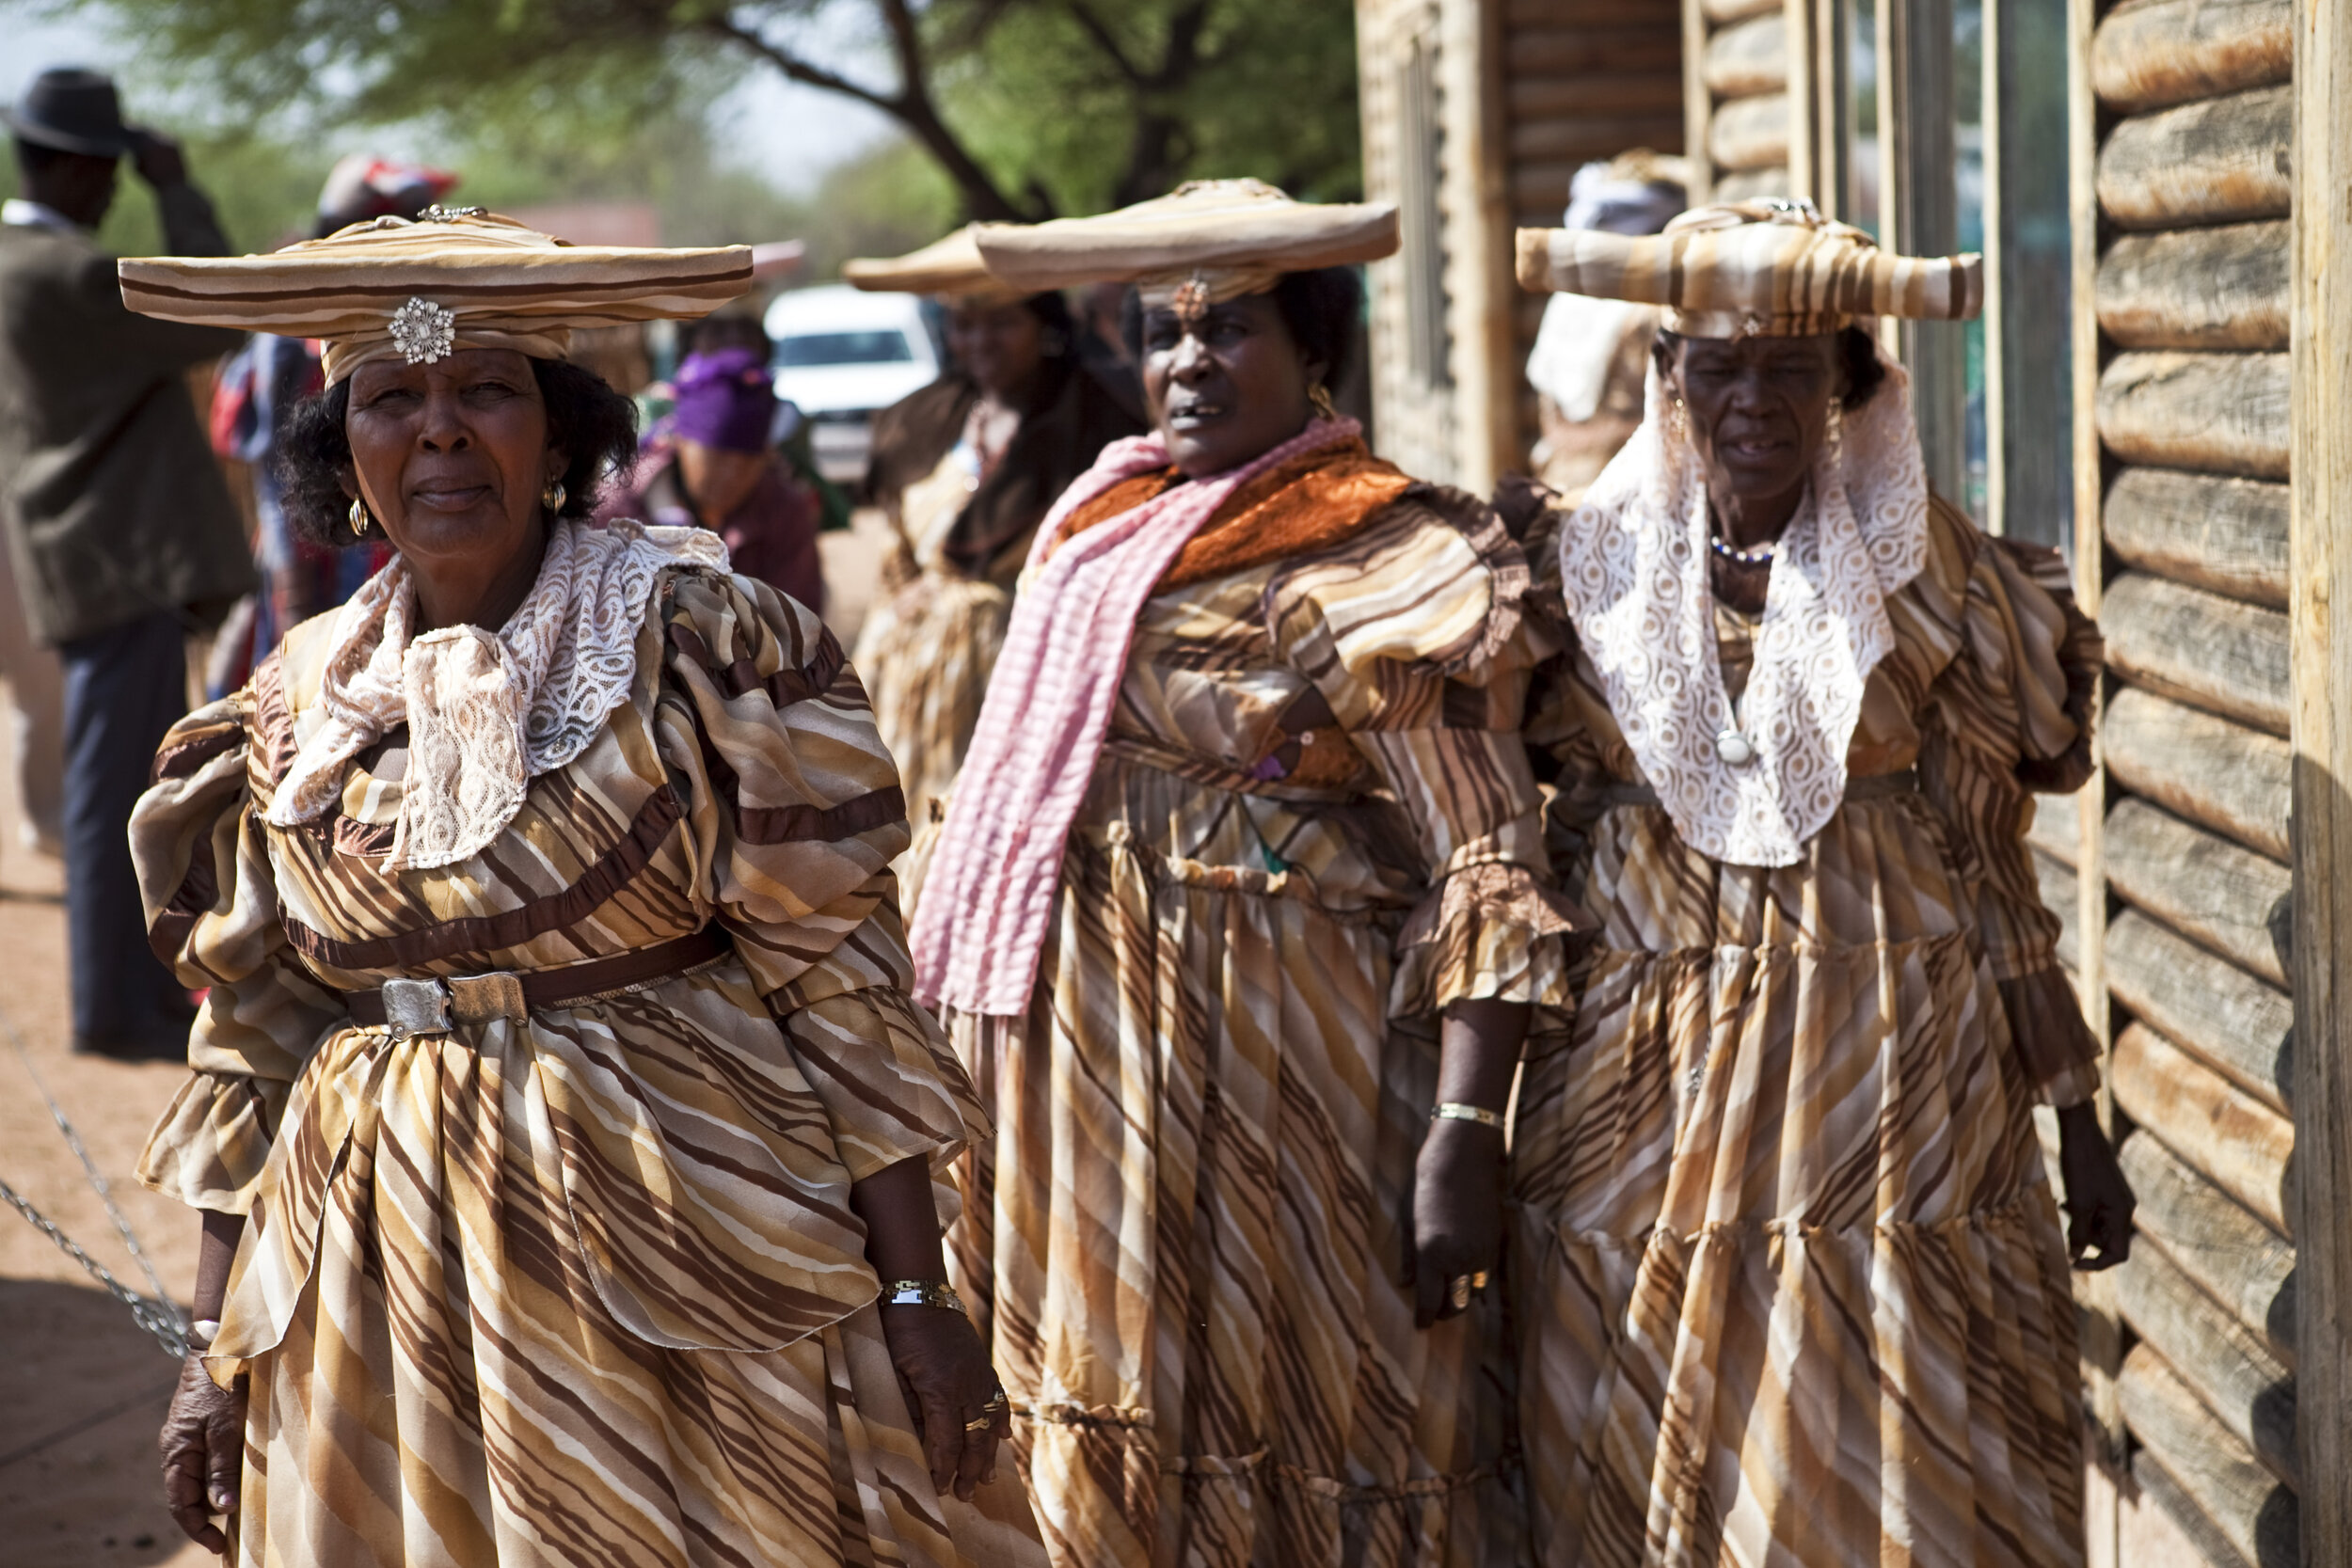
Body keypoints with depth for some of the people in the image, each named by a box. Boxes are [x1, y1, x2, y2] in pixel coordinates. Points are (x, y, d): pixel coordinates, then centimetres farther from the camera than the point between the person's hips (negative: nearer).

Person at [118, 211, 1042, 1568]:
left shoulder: (703, 644, -8)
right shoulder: (298, 708, 6)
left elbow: (838, 981, -9)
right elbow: (252, 1045, 12)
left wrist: (916, 1293, -12)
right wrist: (219, 1341, 9)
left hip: (684, 1241, -4)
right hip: (385, 1289, 4)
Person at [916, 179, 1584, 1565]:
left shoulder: (1383, 561, -9)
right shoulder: (1102, 520, 13)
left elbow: (1481, 861, -14)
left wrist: (1467, 1127, -23)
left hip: (1271, 1072, -7)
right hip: (1084, 1074, 7)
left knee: (1278, 1439, -1)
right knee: (1109, 1430, 11)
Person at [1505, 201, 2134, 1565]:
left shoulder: (1937, 577, 0)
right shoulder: (1587, 577, 3)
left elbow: (2000, 881, 3)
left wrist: (2081, 1127, 3)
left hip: (1892, 1104, -1)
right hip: (1654, 1109, 1)